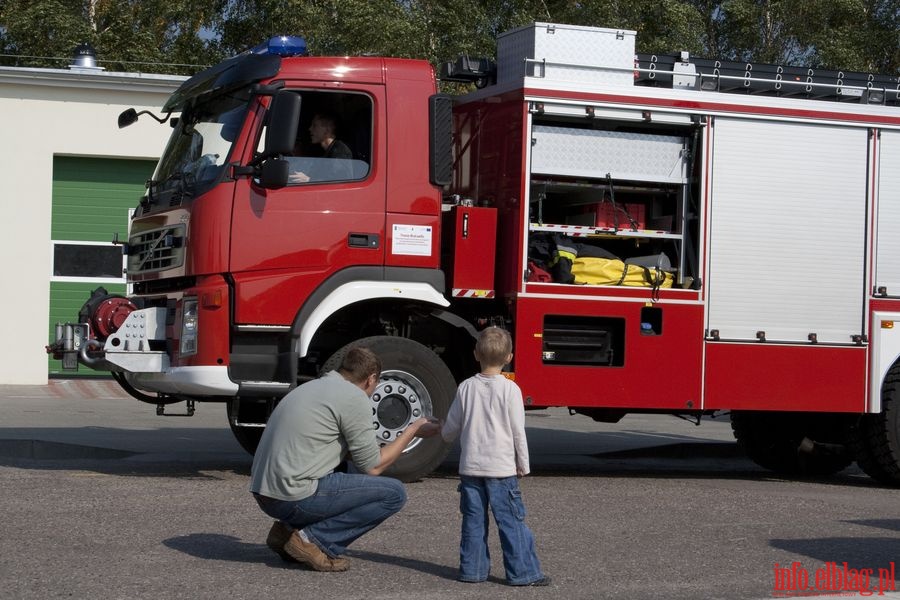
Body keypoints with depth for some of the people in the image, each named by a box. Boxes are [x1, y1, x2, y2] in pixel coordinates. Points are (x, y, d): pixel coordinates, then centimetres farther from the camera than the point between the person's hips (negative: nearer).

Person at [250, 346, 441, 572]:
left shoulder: (311, 386, 20)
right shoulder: (355, 397, -6)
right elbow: (372, 467, -2)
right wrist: (413, 431, 9)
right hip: (295, 497, -9)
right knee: (394, 493, -3)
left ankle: (289, 528, 12)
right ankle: (311, 538, -8)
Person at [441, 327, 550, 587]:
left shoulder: (466, 387, 2)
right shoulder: (510, 389, -8)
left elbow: (451, 428, 9)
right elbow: (518, 431, -5)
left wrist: (445, 434, 33)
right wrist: (523, 465, 5)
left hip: (470, 466, 3)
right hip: (502, 468, -3)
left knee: (473, 520, 10)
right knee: (512, 521, 0)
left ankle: (472, 569, 13)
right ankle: (523, 572, 0)